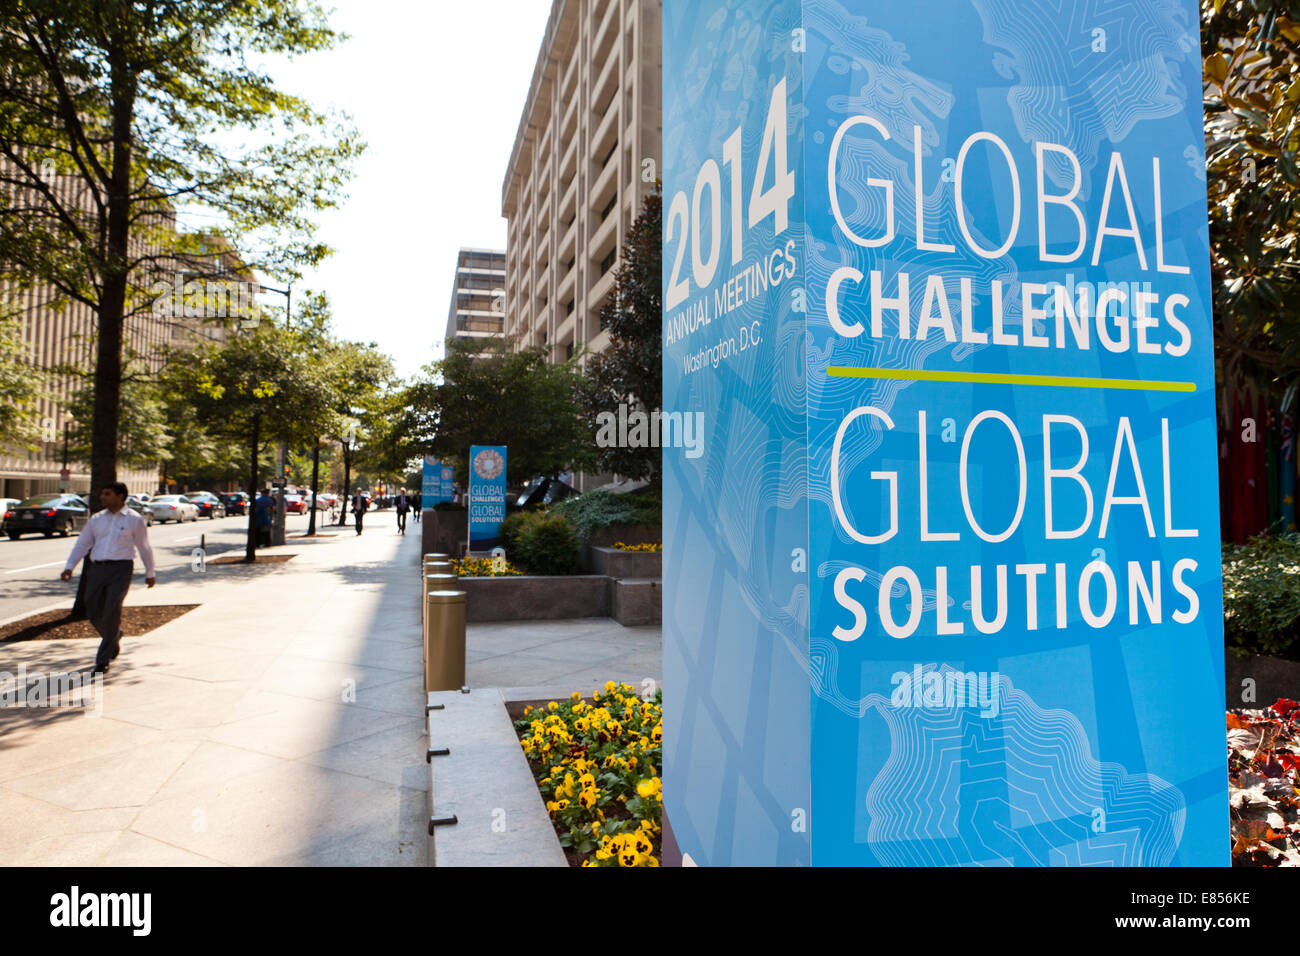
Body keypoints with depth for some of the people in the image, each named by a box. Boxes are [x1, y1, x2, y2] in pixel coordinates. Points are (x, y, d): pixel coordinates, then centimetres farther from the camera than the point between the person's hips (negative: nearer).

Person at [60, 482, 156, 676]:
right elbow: (81, 544, 14)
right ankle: (114, 639, 33)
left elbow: (144, 547, 11)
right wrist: (69, 567, 0)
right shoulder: (96, 519, 13)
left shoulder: (134, 520, 4)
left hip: (121, 568, -4)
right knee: (93, 613, 3)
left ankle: (103, 661, -4)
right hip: (97, 569, 4)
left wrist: (150, 573, 16)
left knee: (111, 612, -13)